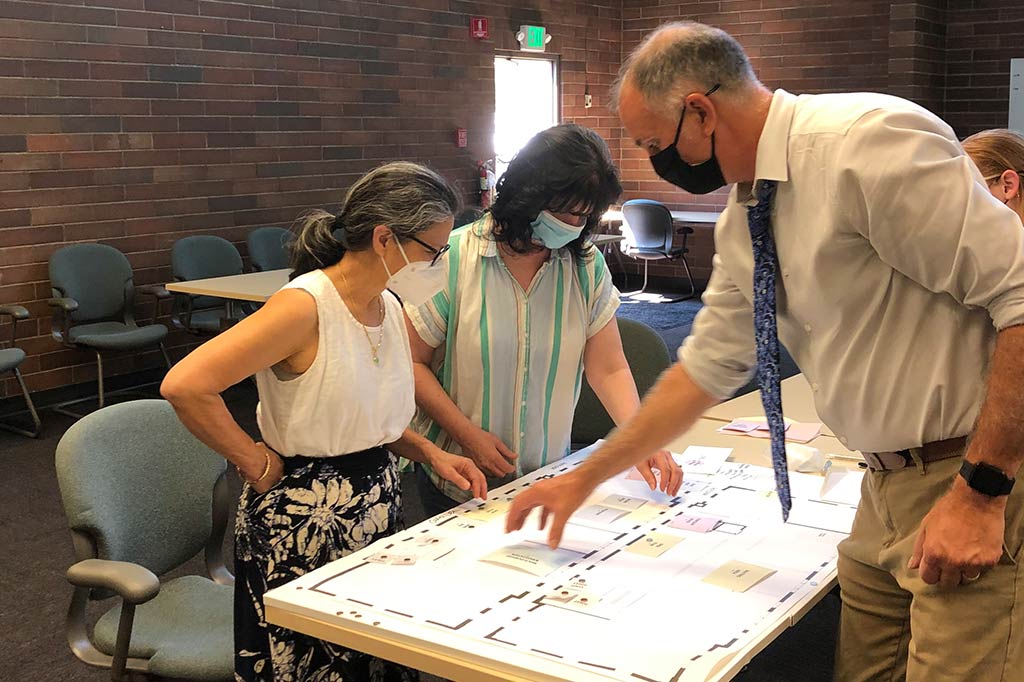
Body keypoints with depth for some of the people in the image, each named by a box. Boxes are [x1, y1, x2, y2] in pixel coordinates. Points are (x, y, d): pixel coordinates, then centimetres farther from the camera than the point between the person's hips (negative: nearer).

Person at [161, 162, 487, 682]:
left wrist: (429, 453, 3)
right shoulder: (305, 306, -21)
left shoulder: (390, 308, 4)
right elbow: (184, 386, -26)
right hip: (303, 518, -7)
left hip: (376, 507, 7)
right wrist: (259, 465, -17)